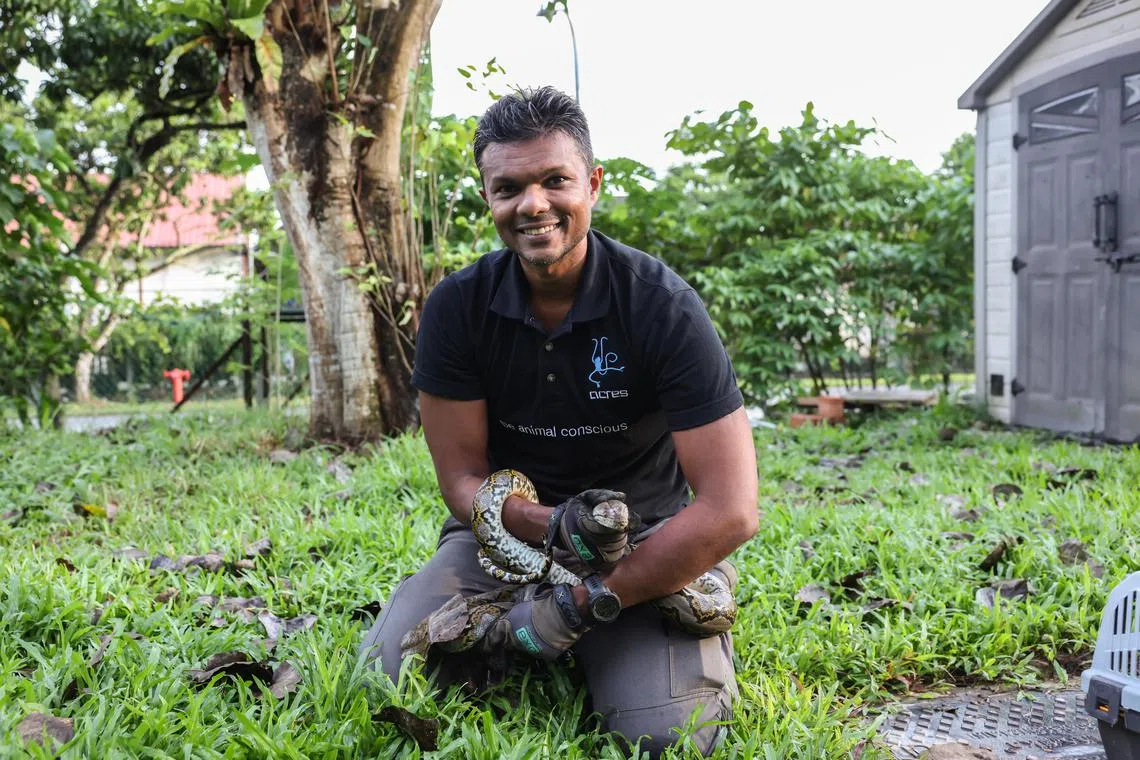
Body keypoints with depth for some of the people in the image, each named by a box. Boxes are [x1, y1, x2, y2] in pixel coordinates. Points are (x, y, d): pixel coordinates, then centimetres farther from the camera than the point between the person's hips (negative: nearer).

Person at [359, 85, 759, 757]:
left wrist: (581, 607, -22)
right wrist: (553, 525, -26)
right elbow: (463, 480, -4)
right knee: (388, 677, -20)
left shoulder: (662, 306, -18)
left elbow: (731, 510, -22)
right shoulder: (457, 306, -9)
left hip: (647, 540, -2)